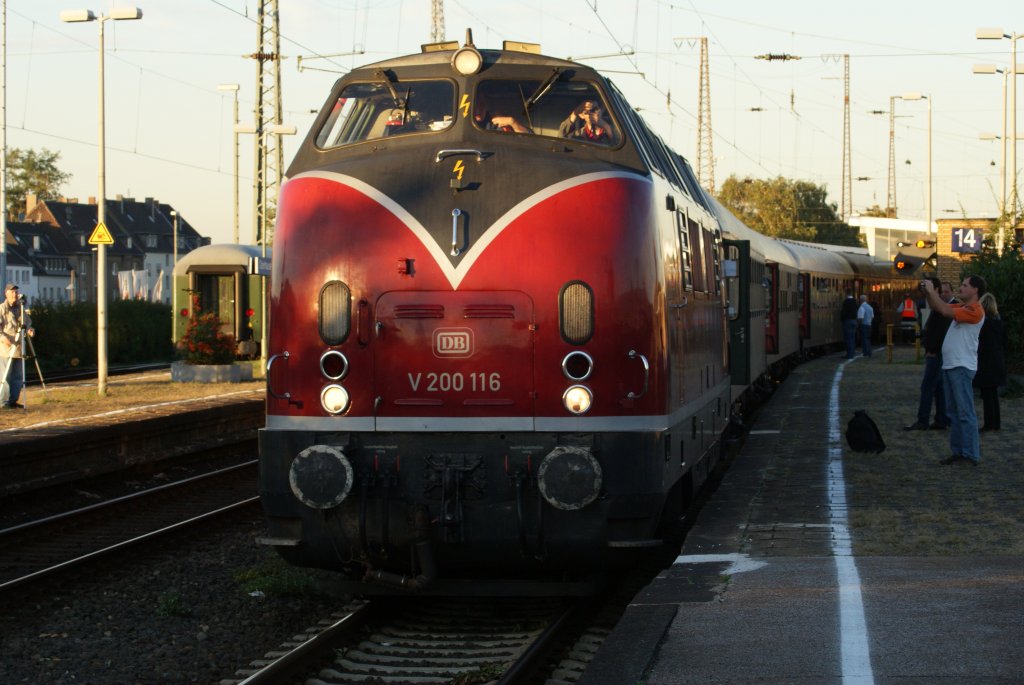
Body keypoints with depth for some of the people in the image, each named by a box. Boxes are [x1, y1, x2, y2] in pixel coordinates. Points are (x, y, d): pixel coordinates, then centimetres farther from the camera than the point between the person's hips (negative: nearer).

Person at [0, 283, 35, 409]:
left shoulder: (21, 309, 14)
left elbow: (28, 323, 18)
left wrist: (30, 330, -4)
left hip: (19, 348, 6)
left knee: (18, 377, 6)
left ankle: (13, 401, 12)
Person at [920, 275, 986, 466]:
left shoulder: (975, 310, -14)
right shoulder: (962, 307, 16)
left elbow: (946, 311, -22)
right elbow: (937, 308, 21)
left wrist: (932, 291, -13)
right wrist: (929, 292, 5)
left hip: (962, 367, -10)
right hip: (950, 365, 10)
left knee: (965, 412, -9)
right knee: (954, 411, 12)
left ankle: (971, 455, -8)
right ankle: (958, 451, 16)